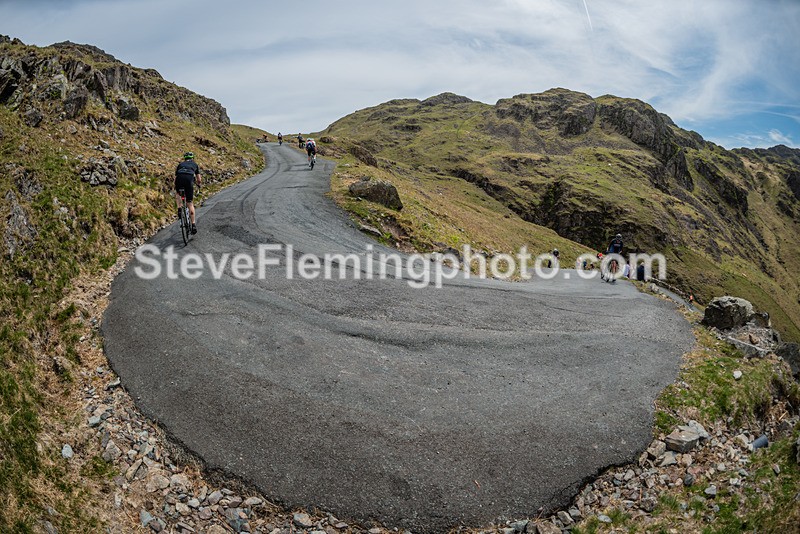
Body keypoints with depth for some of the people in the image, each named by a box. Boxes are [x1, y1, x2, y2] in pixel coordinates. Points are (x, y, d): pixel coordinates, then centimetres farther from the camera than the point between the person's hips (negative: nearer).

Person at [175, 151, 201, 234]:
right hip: (189, 179, -1)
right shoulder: (195, 164, 30)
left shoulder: (180, 164, 32)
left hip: (180, 179, 1)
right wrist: (198, 184, 50)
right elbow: (198, 179, 27)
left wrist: (176, 187, 46)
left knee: (177, 193, 36)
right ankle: (193, 225, 3)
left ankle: (179, 209, 14)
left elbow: (175, 178, 29)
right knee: (190, 204, 7)